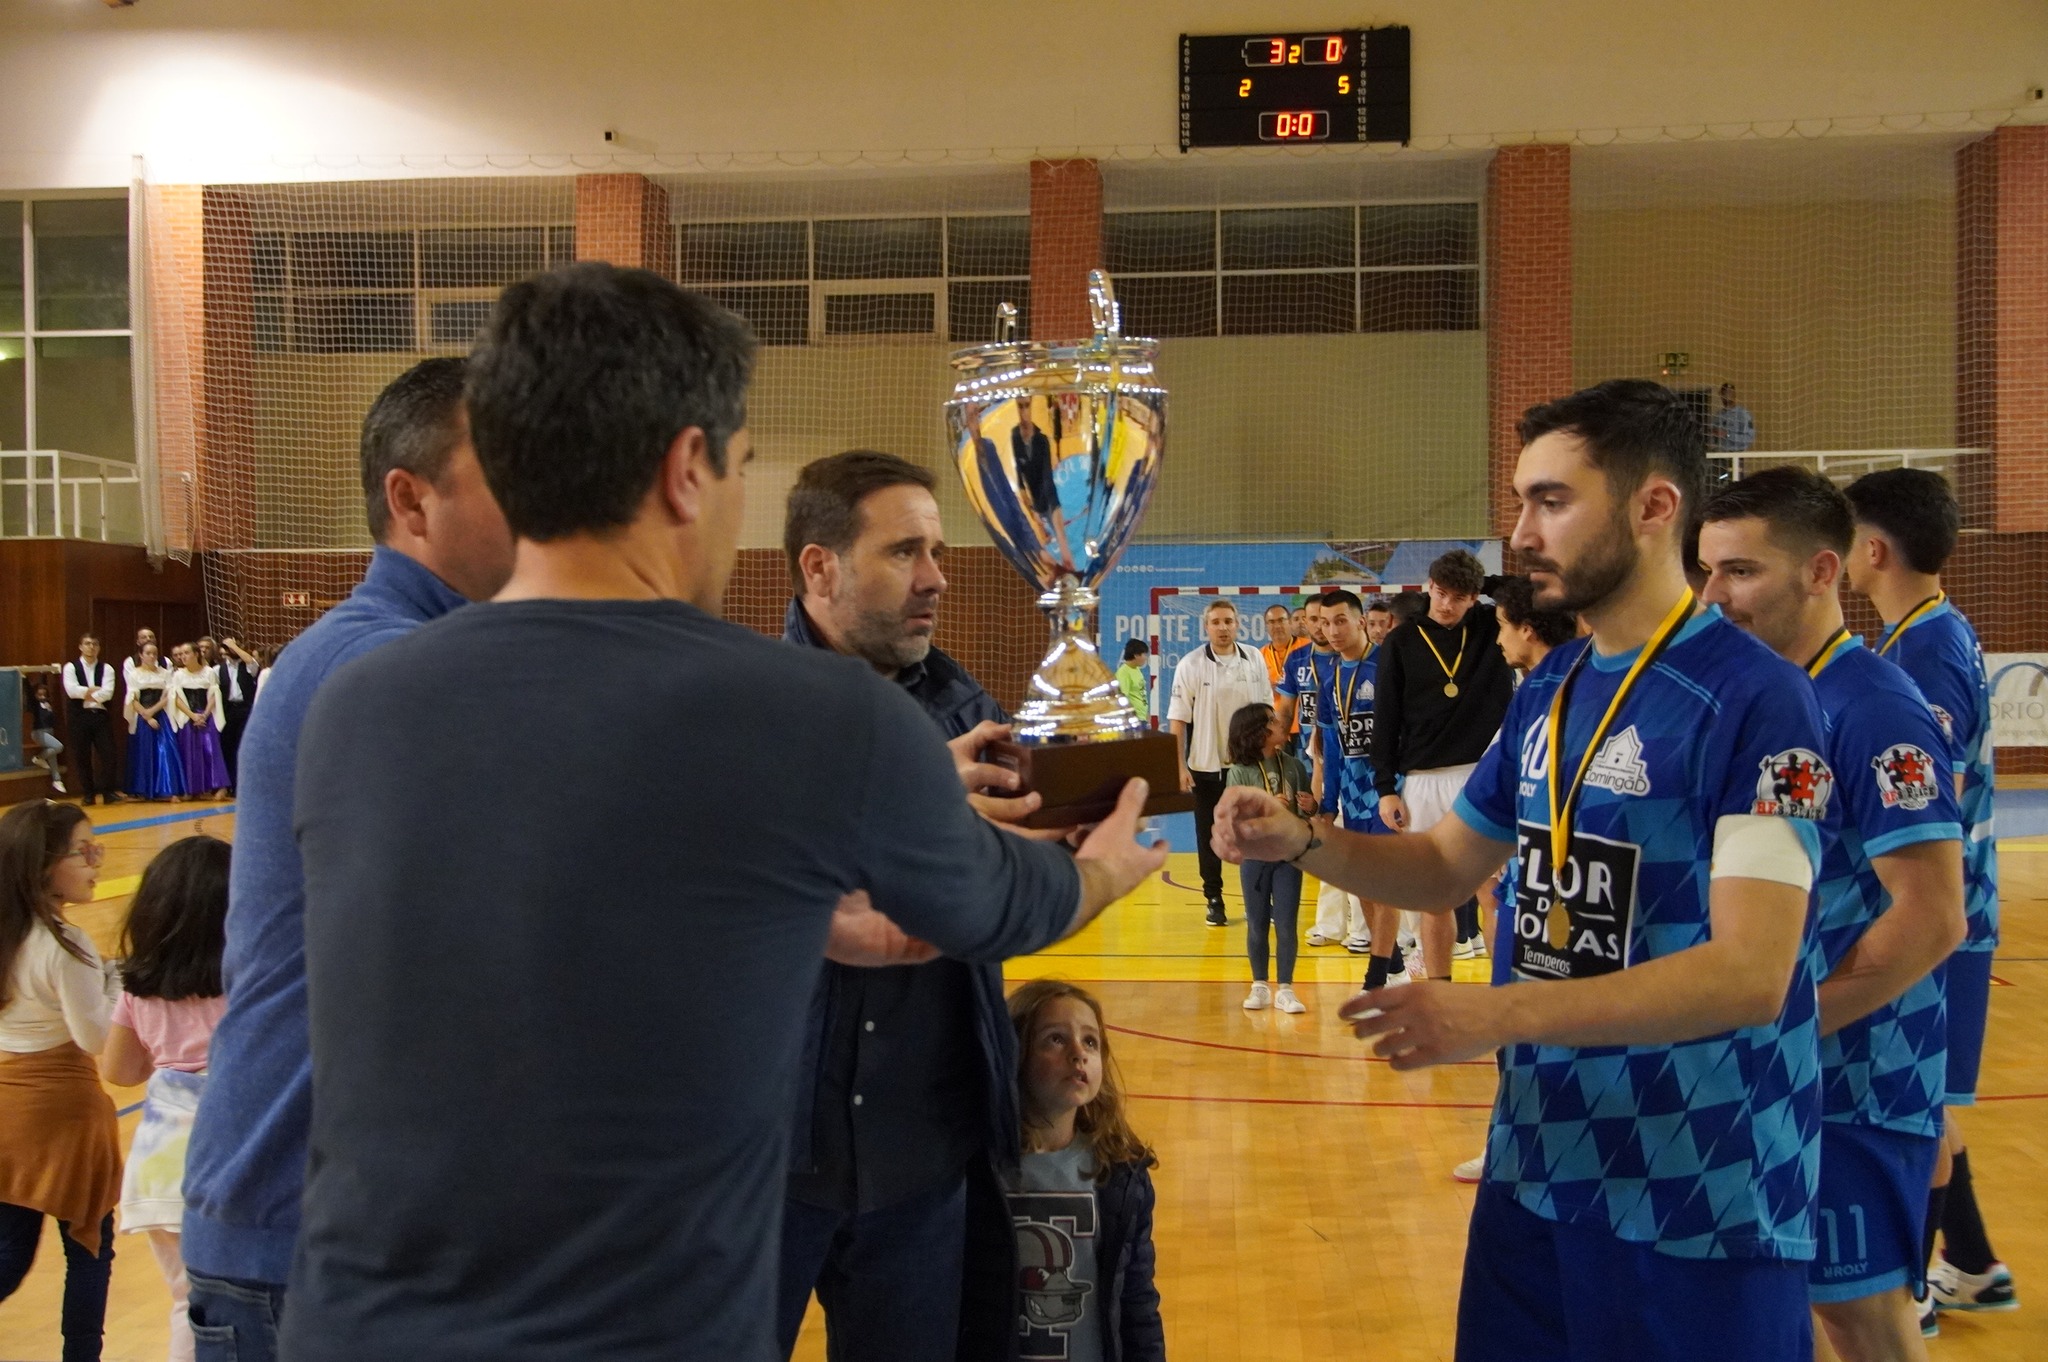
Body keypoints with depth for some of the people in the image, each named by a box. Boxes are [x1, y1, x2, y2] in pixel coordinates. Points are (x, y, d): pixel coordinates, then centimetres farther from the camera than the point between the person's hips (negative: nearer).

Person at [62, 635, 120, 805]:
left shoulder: (106, 669, 7)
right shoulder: (71, 667, 5)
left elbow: (107, 693, -7)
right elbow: (71, 690, -11)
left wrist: (86, 694, -9)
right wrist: (95, 690, -7)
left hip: (101, 715, 1)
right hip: (80, 716, -1)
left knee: (108, 754, -4)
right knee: (83, 757, 3)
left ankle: (109, 792, 3)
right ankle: (88, 794, 11)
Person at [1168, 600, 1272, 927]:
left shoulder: (1254, 661, 0)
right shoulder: (1191, 665, -8)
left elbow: (1266, 709, 9)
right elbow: (1177, 719, -6)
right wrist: (1179, 765, -11)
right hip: (1206, 764, -2)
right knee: (1209, 835, 7)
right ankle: (1214, 900, 16)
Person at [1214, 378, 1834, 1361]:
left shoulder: (1755, 699, -17)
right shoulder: (1547, 689, 7)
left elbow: (1751, 974, -24)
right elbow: (1447, 868, 17)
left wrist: (1499, 1014, -31)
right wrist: (1301, 843, -2)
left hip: (1701, 1203, -7)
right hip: (1535, 1169, 7)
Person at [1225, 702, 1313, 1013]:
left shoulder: (1293, 765, 2)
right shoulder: (1240, 772, -7)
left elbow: (1305, 810, 12)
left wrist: (1311, 807, -10)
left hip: (1289, 855, 2)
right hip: (1255, 856, -2)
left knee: (1287, 925, 3)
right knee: (1257, 925, 10)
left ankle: (1285, 988, 12)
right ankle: (1259, 985, 23)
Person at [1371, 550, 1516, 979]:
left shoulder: (1492, 627, 4)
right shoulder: (1402, 642, 4)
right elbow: (1386, 719, 4)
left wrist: (1483, 582, -7)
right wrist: (1386, 788, 0)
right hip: (1423, 781, 1)